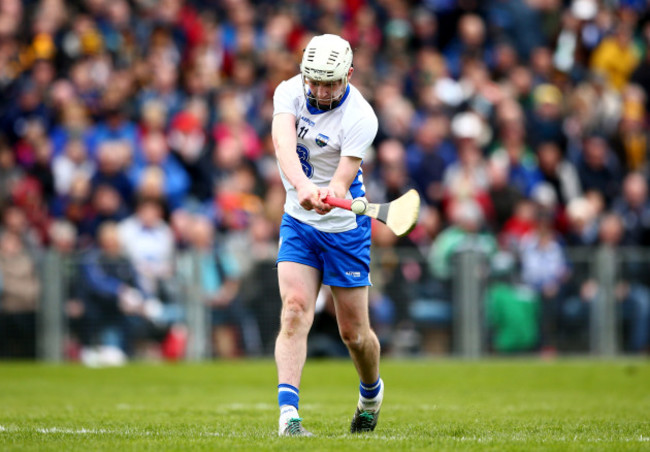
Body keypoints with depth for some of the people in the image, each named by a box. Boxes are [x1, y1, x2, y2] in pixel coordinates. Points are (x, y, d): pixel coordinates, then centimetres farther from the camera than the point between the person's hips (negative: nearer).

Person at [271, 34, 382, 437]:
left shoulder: (361, 117, -20)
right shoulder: (290, 91, -9)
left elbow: (342, 181, -26)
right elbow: (283, 142, -28)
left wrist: (328, 197, -50)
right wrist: (302, 186, -46)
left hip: (344, 226, -2)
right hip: (297, 222, 3)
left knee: (354, 332, 5)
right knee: (295, 311, -17)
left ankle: (371, 392, 37)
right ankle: (288, 413, -26)